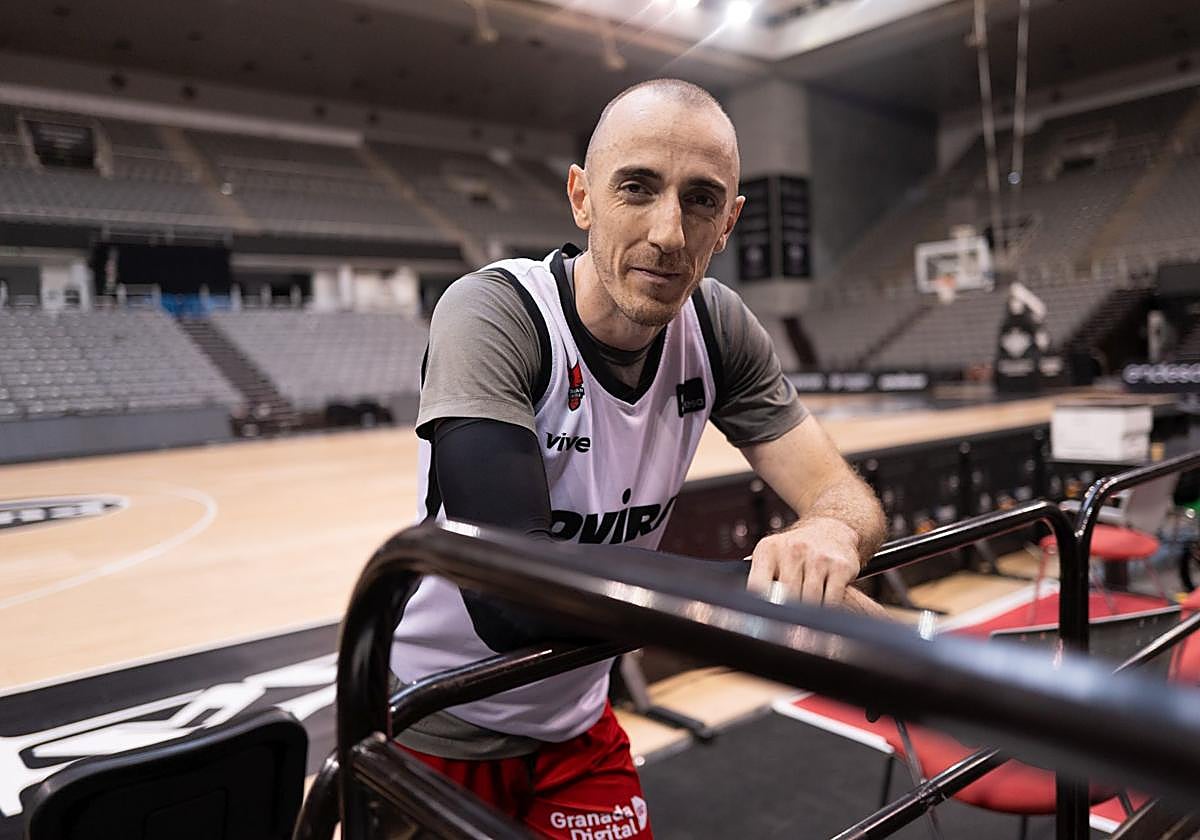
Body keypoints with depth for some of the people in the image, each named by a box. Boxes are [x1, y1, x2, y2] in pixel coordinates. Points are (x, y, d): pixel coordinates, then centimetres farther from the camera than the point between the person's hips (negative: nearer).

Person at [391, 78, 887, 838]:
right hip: (433, 735, -4)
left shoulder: (716, 328, -10)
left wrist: (830, 534, -34)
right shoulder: (494, 314, -26)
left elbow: (844, 492, -11)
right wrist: (771, 585, -34)